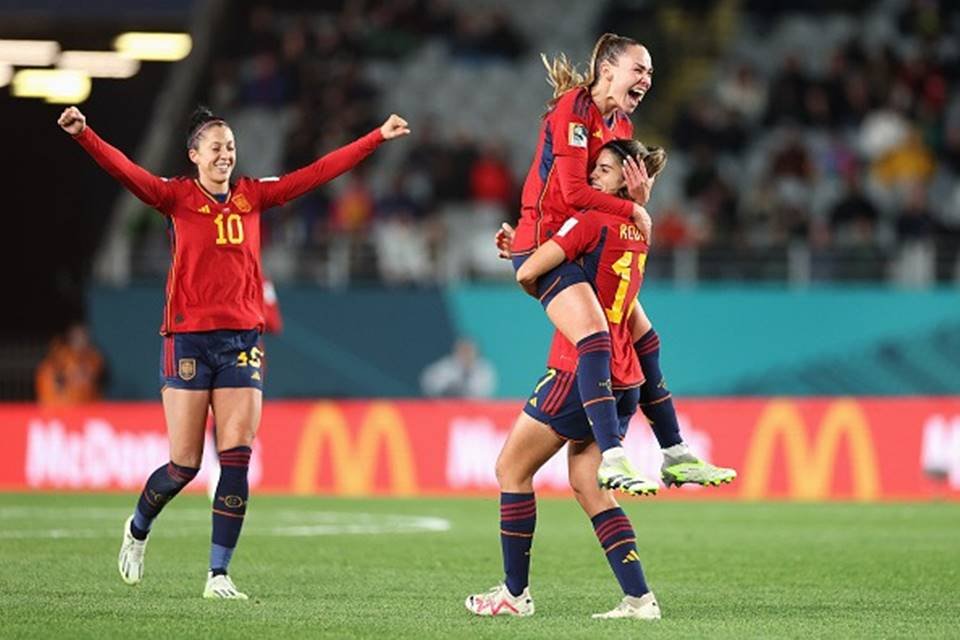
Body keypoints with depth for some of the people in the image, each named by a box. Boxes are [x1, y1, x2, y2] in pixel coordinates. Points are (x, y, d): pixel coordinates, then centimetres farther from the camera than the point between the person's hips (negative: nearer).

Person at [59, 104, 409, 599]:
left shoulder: (253, 196, 9)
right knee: (185, 463, 1)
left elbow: (318, 172, 10)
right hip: (188, 339, -3)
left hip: (242, 340, 3)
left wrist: (378, 138, 8)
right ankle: (137, 531, 31)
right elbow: (124, 170, -16)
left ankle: (218, 575, -1)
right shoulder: (177, 196, -1)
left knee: (236, 460, -6)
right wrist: (83, 134, -33)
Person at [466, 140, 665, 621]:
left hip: (580, 370, -8)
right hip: (622, 382, 8)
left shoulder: (592, 221, -12)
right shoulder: (637, 231, 14)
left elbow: (528, 274, -15)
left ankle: (515, 593, 8)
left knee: (512, 469, 5)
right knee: (589, 487, 10)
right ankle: (639, 598, -1)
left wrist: (546, 292, 6)